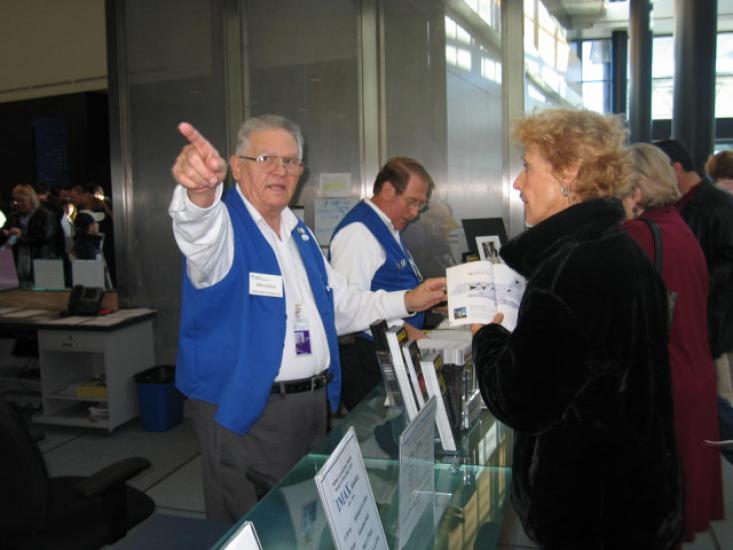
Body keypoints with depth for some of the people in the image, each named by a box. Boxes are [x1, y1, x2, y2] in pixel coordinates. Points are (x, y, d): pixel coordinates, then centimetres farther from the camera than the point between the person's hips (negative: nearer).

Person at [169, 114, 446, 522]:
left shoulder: (299, 233, 12)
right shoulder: (224, 224, -12)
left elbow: (340, 306, 19)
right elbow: (199, 233, -38)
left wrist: (407, 301, 10)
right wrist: (200, 193, -60)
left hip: (313, 405, 7)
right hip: (245, 412, -7)